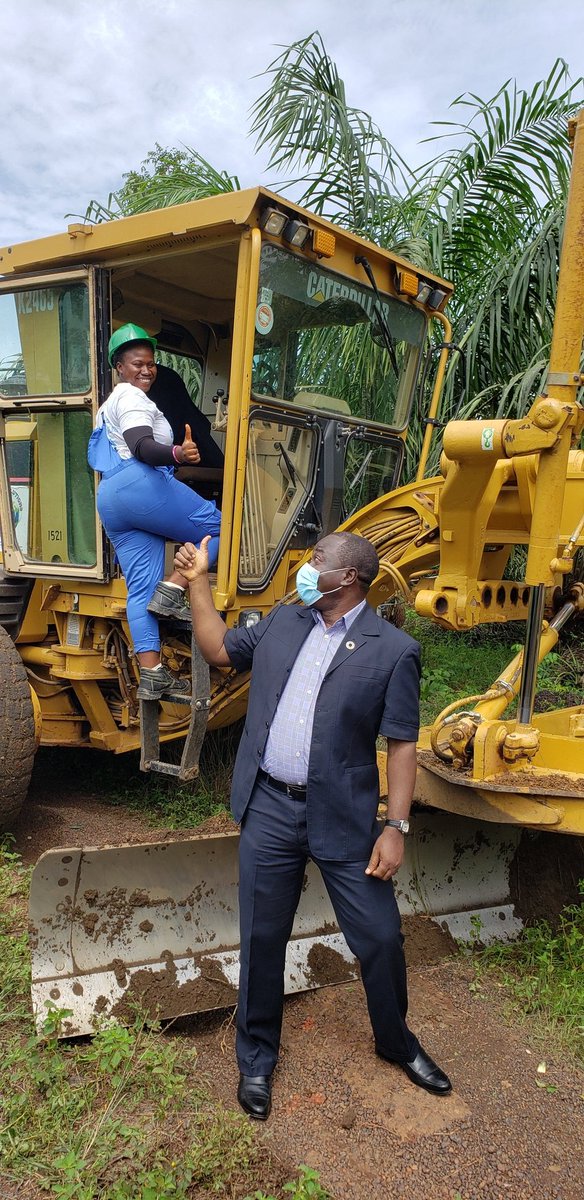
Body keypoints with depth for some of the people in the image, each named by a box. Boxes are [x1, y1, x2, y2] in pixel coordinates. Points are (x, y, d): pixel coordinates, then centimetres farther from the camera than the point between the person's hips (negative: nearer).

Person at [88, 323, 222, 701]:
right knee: (219, 527, 0)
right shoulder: (130, 396, 1)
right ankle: (172, 589, -13)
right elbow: (142, 446, -17)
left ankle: (151, 675, -3)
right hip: (141, 485, -10)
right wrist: (177, 454, -34)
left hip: (109, 500, 10)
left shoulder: (110, 405, 32)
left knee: (141, 589, 2)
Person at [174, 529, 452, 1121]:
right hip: (269, 811, 3)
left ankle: (398, 1044, 38)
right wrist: (197, 582, 10)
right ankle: (256, 1059, 36)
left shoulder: (393, 650, -8)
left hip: (343, 820, -3)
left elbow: (402, 744, -8)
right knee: (262, 939, 13)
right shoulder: (282, 622, 6)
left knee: (381, 938, 9)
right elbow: (218, 648, 16)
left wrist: (396, 827, -11)